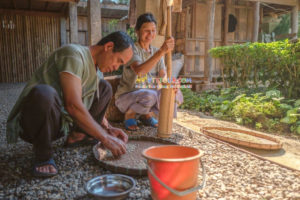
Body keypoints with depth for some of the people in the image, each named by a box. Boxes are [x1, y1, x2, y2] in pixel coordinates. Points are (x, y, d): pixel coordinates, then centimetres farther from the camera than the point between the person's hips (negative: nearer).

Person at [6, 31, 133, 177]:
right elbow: (73, 105, -30)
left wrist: (108, 129, 2)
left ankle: (77, 135, 4)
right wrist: (105, 138, -25)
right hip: (31, 123, -7)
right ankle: (43, 156, -16)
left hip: (60, 122, 8)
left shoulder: (97, 70, 7)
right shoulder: (74, 54, -21)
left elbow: (96, 106, 18)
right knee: (44, 93, -40)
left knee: (104, 88, 5)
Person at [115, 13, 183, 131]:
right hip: (126, 96, -6)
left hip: (149, 94, 6)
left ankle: (147, 114, 7)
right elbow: (139, 70, -35)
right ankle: (130, 114, -4)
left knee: (176, 96, -15)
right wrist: (161, 51, -42)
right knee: (149, 96, -37)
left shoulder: (156, 52, 6)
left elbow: (163, 77, -2)